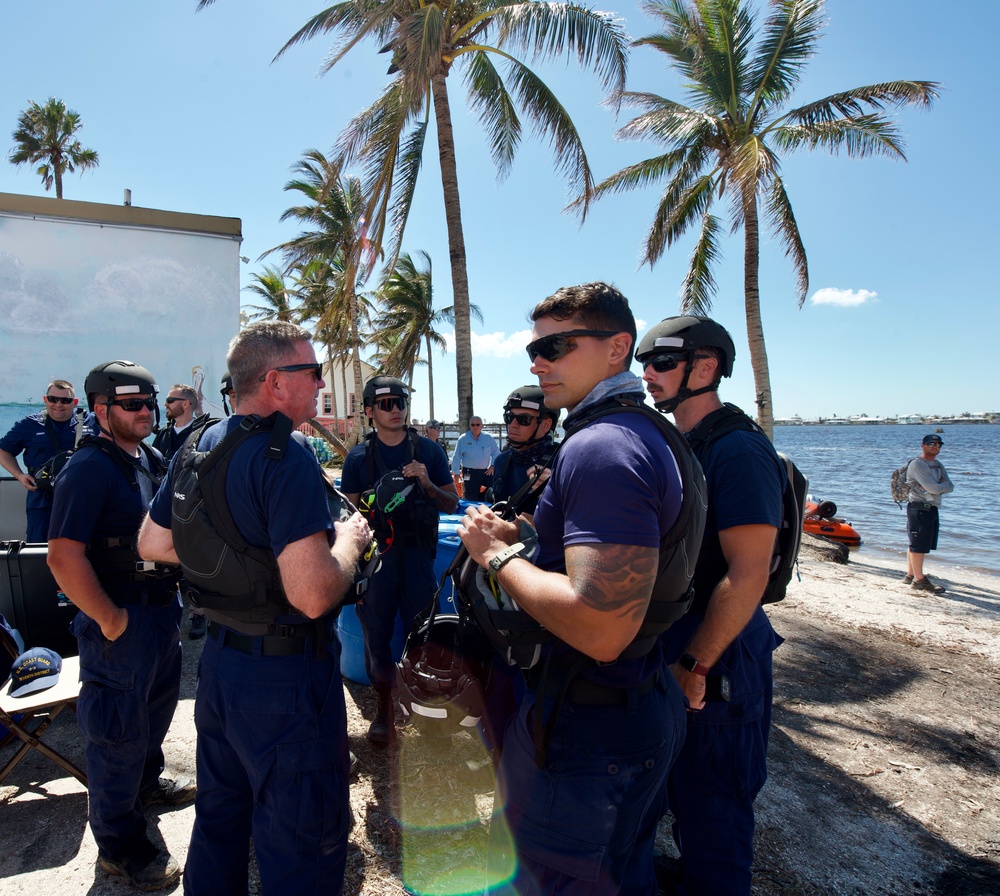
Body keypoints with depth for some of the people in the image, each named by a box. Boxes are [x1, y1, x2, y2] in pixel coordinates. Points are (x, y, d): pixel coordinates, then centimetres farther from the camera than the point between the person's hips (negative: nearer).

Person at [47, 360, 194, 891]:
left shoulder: (150, 460, 6)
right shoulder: (89, 468, -20)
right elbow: (64, 557, -26)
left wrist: (172, 597, 13)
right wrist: (108, 619, -21)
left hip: (163, 607, 9)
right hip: (120, 621, -8)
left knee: (157, 704, 26)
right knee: (118, 732, 6)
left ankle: (146, 782, 50)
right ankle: (119, 846, 23)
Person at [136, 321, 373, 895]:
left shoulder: (197, 450, 3)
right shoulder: (287, 457, -25)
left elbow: (151, 544, 14)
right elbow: (313, 595, -32)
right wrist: (348, 541, -14)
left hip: (219, 659, 9)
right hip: (286, 675, -9)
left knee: (220, 817, 28)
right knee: (301, 845, 11)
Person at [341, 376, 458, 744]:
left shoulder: (428, 450, 2)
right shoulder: (358, 457, 3)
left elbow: (452, 504, 4)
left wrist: (428, 484, -13)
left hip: (417, 557, 0)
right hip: (374, 558, 1)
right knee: (376, 634, 8)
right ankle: (384, 706, 29)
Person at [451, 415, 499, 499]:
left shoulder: (488, 438, 2)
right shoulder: (463, 439, -4)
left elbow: (496, 453, 13)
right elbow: (456, 457, 0)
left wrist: (492, 466, 3)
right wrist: (456, 473, -2)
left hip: (486, 472, 3)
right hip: (469, 473, -3)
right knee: (471, 499, -3)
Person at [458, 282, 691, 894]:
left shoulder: (600, 448, -26)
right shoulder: (645, 432, 8)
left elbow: (600, 628, -34)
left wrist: (499, 555, -20)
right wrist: (523, 540, 6)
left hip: (592, 732, -10)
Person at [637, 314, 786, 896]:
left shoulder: (738, 450, -21)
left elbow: (747, 576, -25)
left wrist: (696, 665, -22)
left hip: (717, 654, -9)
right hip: (674, 641, 9)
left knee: (712, 804, 8)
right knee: (683, 787, 25)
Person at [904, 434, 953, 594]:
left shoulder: (938, 465, 17)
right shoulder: (917, 464, -12)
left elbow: (950, 488, 7)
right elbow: (933, 488, -19)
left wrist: (937, 487, -11)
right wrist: (944, 485, 0)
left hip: (932, 509, 9)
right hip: (919, 508, -9)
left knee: (916, 544, 15)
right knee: (919, 545, -4)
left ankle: (910, 574, 24)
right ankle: (919, 579, 1)